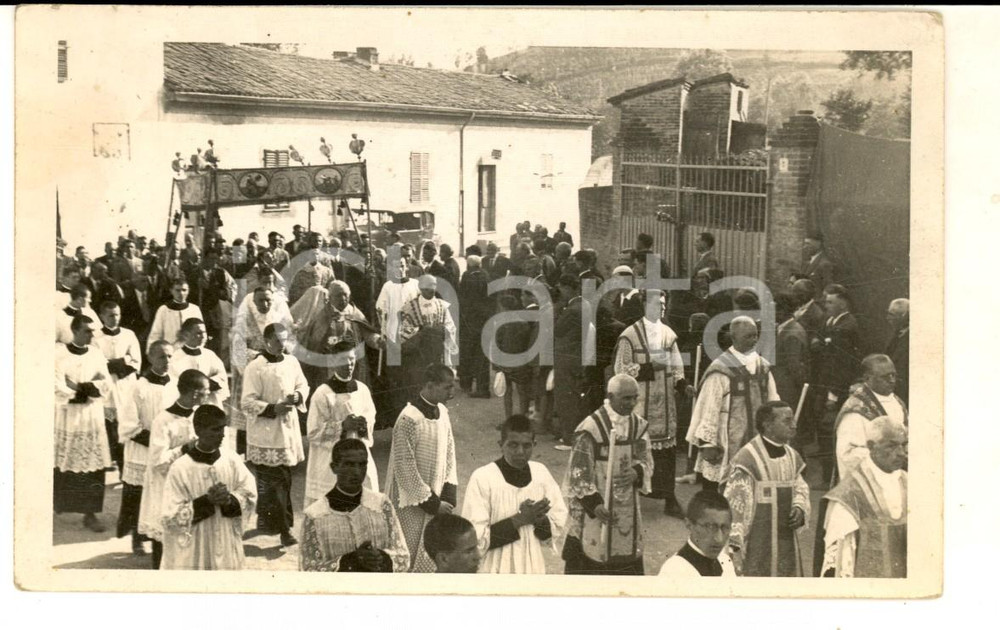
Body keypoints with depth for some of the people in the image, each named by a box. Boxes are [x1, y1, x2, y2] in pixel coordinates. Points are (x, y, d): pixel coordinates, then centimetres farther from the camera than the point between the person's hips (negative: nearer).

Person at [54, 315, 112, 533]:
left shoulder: (96, 354, 7)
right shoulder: (59, 353, -5)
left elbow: (106, 382, -2)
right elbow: (58, 386, -12)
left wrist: (80, 388, -15)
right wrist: (89, 388, -12)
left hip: (92, 415, 3)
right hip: (66, 414, -3)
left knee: (93, 464, -1)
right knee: (61, 463, 3)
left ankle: (90, 512, 2)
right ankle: (55, 506, 20)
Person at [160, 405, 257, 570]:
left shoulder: (232, 460, -2)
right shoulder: (180, 468, -14)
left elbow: (250, 494, 3)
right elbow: (171, 515, -13)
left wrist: (230, 500, -17)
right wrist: (207, 501, -21)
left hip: (227, 549, 4)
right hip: (192, 554, -4)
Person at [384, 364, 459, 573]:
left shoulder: (442, 411, 1)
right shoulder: (409, 419, -22)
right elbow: (405, 469, -20)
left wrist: (449, 495, -1)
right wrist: (430, 502, -15)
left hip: (435, 498, 7)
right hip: (413, 502, -7)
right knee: (408, 558, 4)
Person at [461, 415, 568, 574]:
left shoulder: (541, 473, 0)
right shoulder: (482, 478, -14)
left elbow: (558, 524, 7)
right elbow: (475, 539, -16)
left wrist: (538, 519, -14)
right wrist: (518, 520, -21)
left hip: (533, 569, 5)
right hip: (495, 570, -4)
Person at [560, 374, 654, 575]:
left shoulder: (639, 426, 1)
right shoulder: (590, 429, -18)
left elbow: (647, 462, 9)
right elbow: (578, 474, -15)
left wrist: (637, 472, -14)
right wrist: (594, 504, -25)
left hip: (628, 511, 6)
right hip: (595, 509, -6)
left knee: (629, 565, 13)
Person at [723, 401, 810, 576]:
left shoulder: (792, 456, 8)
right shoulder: (747, 458, -16)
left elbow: (800, 488, 21)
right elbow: (735, 501, -16)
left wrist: (800, 508, -1)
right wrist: (734, 542, -19)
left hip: (787, 540, 7)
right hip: (757, 544, -7)